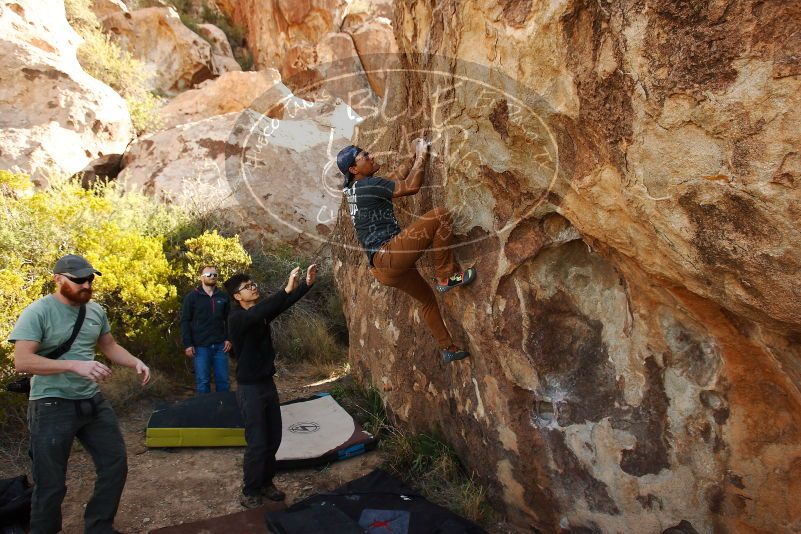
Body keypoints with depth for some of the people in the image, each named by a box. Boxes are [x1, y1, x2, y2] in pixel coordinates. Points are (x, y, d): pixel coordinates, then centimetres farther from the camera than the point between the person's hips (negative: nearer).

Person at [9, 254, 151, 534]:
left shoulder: (96, 311, 4)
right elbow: (22, 361, -22)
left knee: (115, 466, 14)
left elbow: (110, 347, 15)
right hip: (52, 407, -6)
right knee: (51, 483, 7)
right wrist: (75, 365, -32)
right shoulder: (37, 312, -15)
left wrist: (136, 362, -4)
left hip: (93, 402, 7)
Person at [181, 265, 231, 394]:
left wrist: (228, 339, 0)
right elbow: (185, 321, -3)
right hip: (201, 346, -3)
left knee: (223, 380, 7)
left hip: (220, 345, 3)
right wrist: (187, 344, -9)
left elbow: (228, 319, 11)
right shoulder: (192, 297, -1)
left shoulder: (223, 296, 8)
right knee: (203, 381, 5)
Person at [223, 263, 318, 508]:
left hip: (268, 384, 8)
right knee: (257, 444, -1)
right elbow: (258, 313, -37)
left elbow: (284, 304, -6)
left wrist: (307, 283, -21)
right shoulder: (237, 318, -17)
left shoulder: (261, 313, 5)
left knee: (273, 439, 14)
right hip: (250, 389, -7)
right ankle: (249, 493, 17)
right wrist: (287, 288, -45)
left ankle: (266, 483, 32)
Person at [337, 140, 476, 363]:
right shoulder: (368, 185, -11)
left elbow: (395, 177, 28)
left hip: (382, 268, 10)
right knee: (440, 216, -14)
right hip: (389, 254, -10)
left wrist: (416, 157, 25)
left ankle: (448, 348, 32)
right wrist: (422, 156, 4)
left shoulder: (353, 189, 18)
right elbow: (410, 186, -9)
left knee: (428, 298, 24)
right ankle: (447, 277, -8)